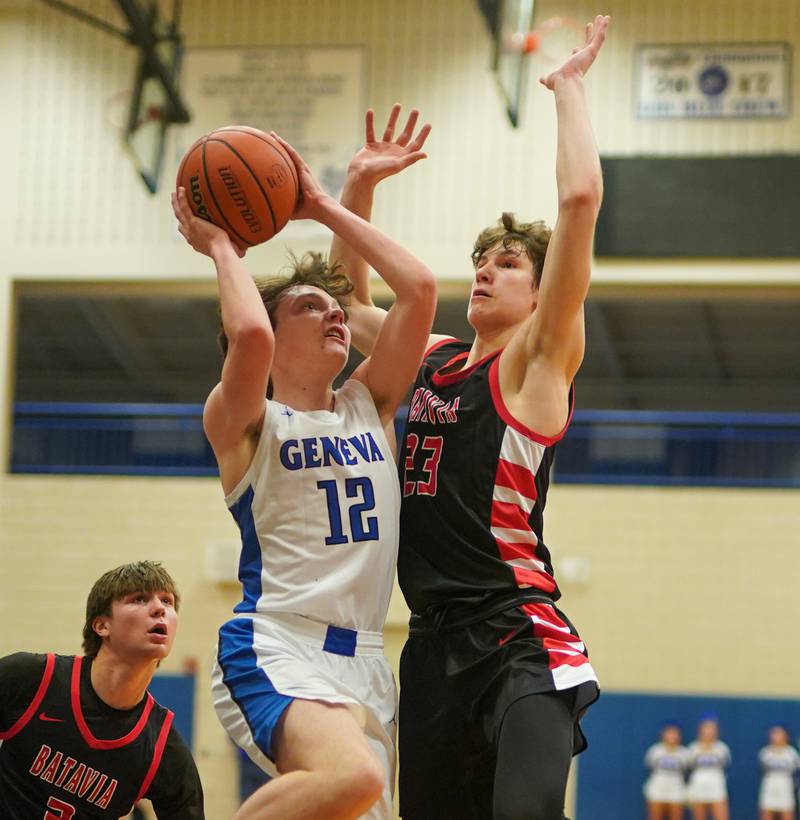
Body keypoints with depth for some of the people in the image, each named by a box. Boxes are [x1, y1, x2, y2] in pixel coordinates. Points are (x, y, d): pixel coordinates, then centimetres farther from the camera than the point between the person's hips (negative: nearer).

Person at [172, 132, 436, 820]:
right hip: (276, 649, -7)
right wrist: (220, 247, -3)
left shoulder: (370, 406, 17)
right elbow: (249, 334, -20)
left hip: (363, 660, 7)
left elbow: (419, 289, 7)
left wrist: (327, 210, 13)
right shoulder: (242, 421, 2)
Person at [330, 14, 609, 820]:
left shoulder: (539, 361, -2)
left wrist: (567, 87, -2)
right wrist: (358, 189, 19)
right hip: (435, 644, 7)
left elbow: (580, 198, -14)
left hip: (520, 640, -7)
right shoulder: (433, 361, 16)